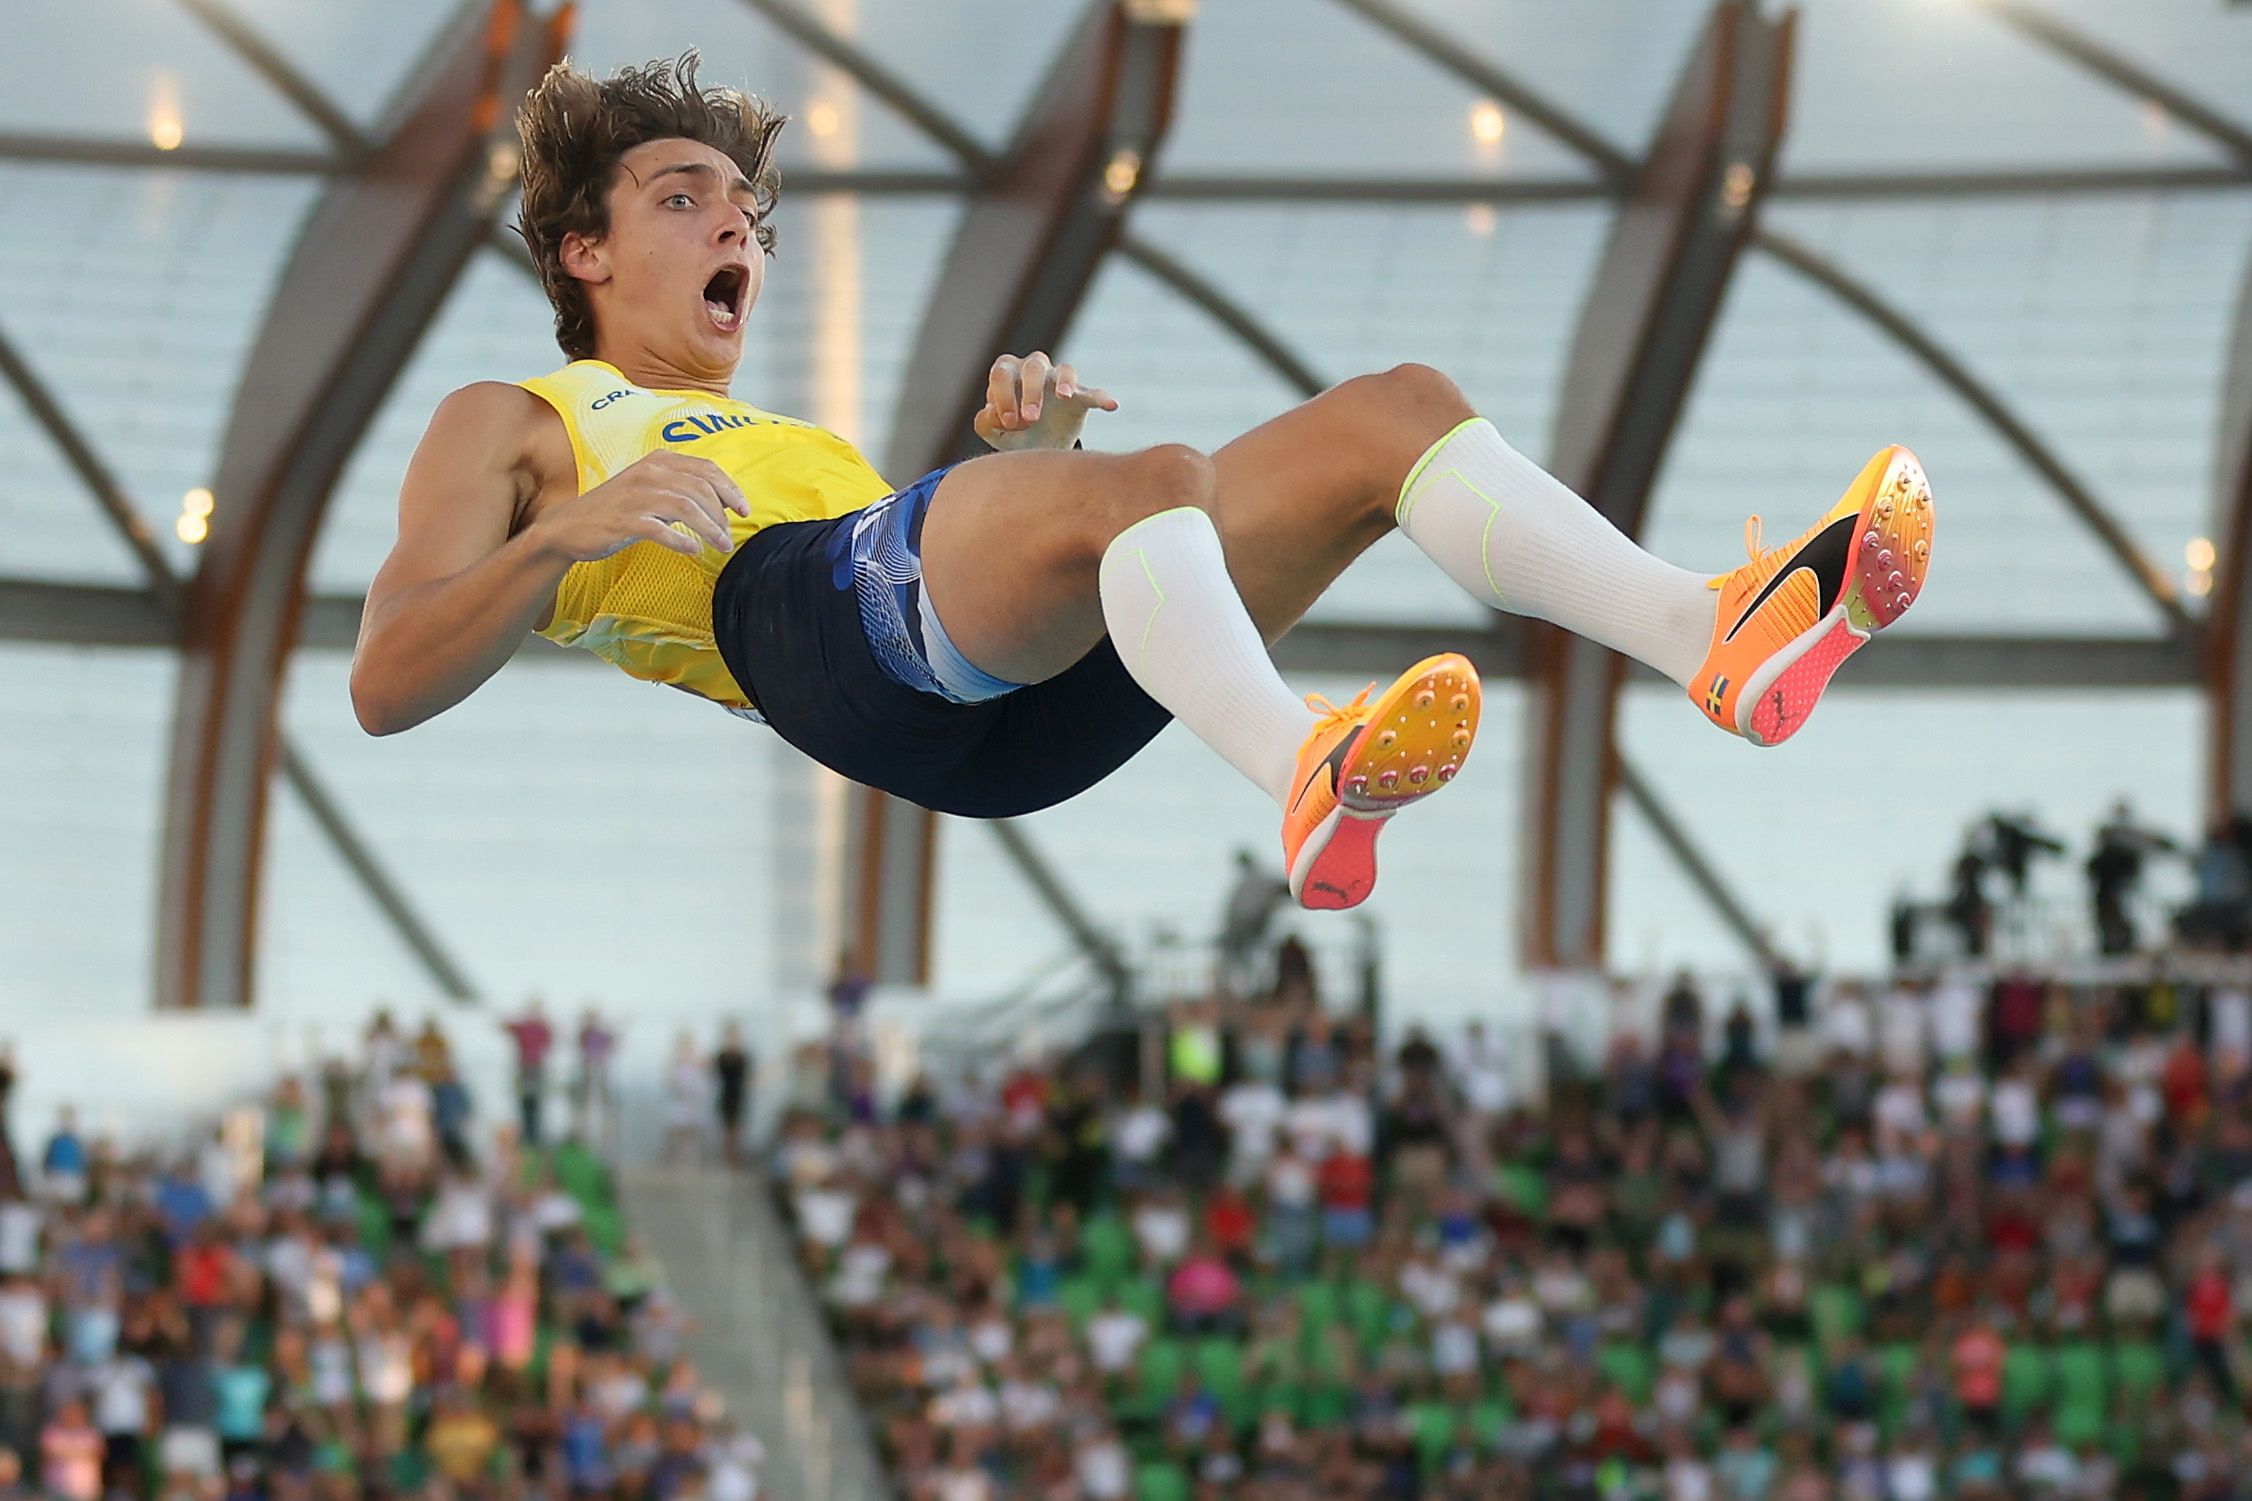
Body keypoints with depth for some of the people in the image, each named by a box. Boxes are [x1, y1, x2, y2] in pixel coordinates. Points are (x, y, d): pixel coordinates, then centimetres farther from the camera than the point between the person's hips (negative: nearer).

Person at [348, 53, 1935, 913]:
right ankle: (1309, 775, -67)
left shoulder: (801, 440, 46)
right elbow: (384, 688, 10)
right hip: (805, 610, -6)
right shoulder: (508, 425, 28)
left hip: (1030, 698, 7)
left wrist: (1027, 457, 10)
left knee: (1394, 409, -9)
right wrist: (572, 530, -8)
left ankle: (1722, 634, -35)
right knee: (1157, 480, -35)